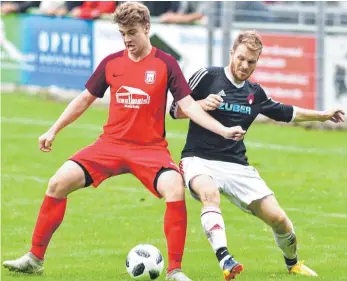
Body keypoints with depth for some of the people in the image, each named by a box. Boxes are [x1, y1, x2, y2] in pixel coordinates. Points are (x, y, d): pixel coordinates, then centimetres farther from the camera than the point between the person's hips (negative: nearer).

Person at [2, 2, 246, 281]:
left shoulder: (165, 64, -4)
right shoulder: (111, 63, 4)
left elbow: (189, 105, -6)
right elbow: (85, 99, 16)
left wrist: (223, 130, -18)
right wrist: (53, 131, 16)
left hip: (151, 148, -3)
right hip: (110, 144, 3)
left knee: (175, 189, -30)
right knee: (58, 183, -11)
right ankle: (35, 258, 3)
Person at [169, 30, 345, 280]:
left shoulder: (255, 93, 11)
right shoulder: (208, 77, -4)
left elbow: (287, 113, 28)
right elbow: (176, 110, -2)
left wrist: (323, 115, 30)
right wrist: (201, 104, -20)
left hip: (237, 166, 4)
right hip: (199, 160, -4)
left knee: (277, 218, -3)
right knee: (210, 193, -39)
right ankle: (224, 258, -52)